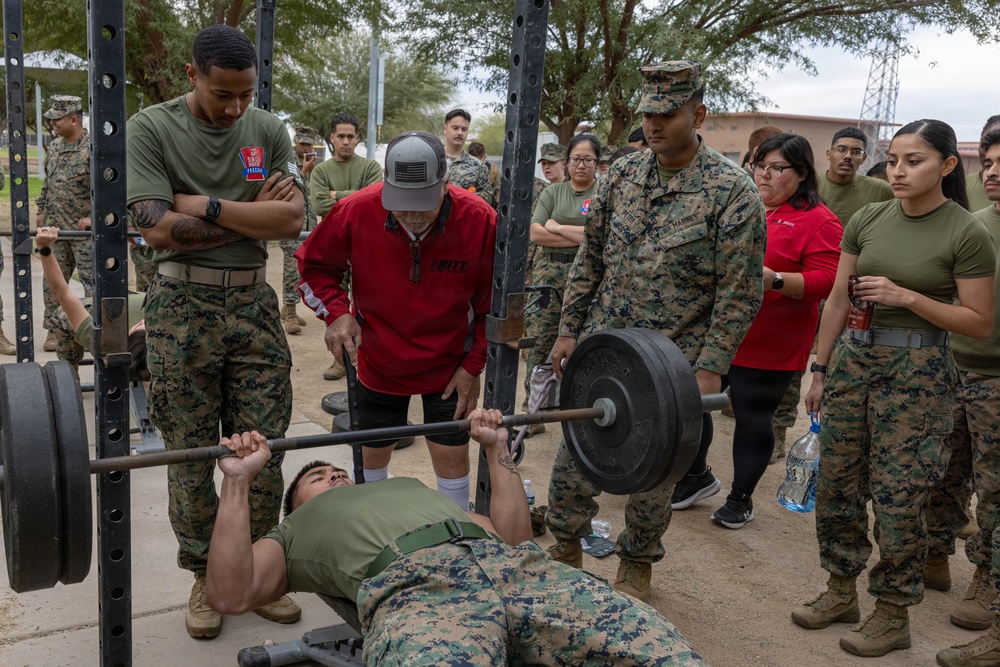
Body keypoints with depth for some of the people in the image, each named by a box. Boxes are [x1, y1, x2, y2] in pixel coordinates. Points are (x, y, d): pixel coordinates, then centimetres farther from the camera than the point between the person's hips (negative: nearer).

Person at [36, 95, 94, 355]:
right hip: (55, 227, 7)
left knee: (91, 279, -2)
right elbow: (47, 183, 22)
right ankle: (53, 330, 19)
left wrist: (94, 217, -18)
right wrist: (41, 210, 17)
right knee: (52, 280, 10)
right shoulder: (54, 146, 11)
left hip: (83, 227, -7)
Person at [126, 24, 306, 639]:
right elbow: (158, 228, -16)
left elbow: (292, 219, -6)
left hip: (253, 303, 3)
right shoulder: (151, 128, -4)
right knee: (191, 456, 6)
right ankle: (205, 577, 24)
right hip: (185, 307, -2)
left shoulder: (268, 131, 5)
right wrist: (251, 215, -11)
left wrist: (207, 206, -14)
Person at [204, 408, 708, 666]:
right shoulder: (297, 532, 34)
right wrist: (238, 483, 13)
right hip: (412, 589, -4)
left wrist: (497, 451, 38)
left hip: (517, 568, 5)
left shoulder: (412, 487, 43)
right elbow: (230, 595, 15)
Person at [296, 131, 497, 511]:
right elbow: (313, 264, -1)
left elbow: (494, 304, -8)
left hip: (449, 365, -1)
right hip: (379, 362, 1)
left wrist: (473, 365, -7)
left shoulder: (480, 220, -22)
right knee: (373, 452, 15)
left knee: (452, 455, 4)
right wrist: (335, 312, -17)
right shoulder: (356, 212, -21)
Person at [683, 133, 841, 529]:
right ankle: (695, 477, 33)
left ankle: (741, 499, 25)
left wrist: (775, 279, -25)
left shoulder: (817, 221, -7)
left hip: (767, 348, -5)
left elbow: (826, 281, -13)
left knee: (753, 420, 6)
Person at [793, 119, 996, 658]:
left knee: (896, 494, 0)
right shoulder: (867, 220, 4)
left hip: (917, 370, -5)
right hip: (854, 356, 5)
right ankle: (841, 592, 28)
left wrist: (905, 296, -18)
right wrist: (820, 370, 10)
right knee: (835, 481, 10)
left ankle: (892, 614, 19)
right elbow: (837, 300, 9)